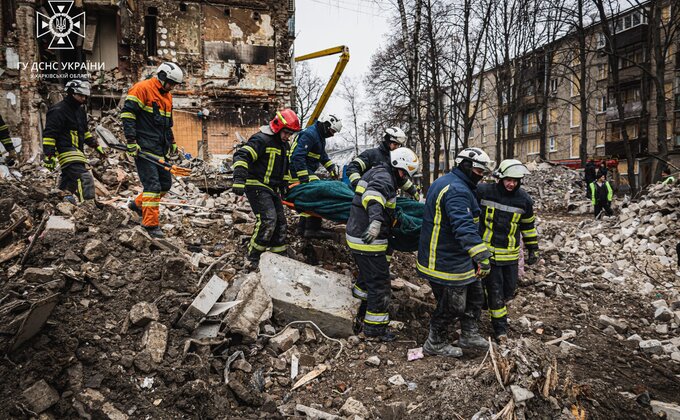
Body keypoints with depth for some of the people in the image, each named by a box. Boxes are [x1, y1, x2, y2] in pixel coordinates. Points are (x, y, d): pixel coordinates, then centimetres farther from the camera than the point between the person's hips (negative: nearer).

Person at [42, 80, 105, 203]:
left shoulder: (80, 111, 19)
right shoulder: (58, 110, -10)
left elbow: (85, 132, 31)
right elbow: (49, 134, -14)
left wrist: (96, 146, 25)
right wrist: (49, 155, -19)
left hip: (78, 151, 10)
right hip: (67, 150, -10)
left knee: (68, 182, 15)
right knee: (85, 179, -23)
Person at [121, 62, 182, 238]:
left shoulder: (167, 96, 18)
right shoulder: (142, 88, -9)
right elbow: (127, 113, -15)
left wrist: (172, 143, 27)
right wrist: (131, 141, -18)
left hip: (160, 148, 9)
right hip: (144, 148, -9)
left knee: (166, 183, 12)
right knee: (152, 185, -10)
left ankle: (139, 204, 33)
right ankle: (151, 224, -2)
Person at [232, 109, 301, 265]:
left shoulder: (283, 144, 15)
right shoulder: (261, 139, -15)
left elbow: (285, 167, 29)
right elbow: (241, 156, -26)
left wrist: (285, 185, 28)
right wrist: (239, 179, -37)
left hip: (272, 188, 9)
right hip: (257, 186, -9)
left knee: (280, 221, 8)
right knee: (268, 220, -22)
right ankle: (253, 258, -10)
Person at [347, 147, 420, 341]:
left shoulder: (376, 173, 17)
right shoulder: (384, 177, -17)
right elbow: (374, 194, -41)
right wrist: (376, 220, -58)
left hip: (357, 237, 10)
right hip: (369, 242, -10)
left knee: (367, 278, 24)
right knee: (380, 285, 2)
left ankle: (362, 320, 36)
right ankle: (374, 329, 14)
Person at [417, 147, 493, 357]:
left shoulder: (445, 182, 13)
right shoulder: (456, 190, -24)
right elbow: (464, 227, -38)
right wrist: (481, 256, -44)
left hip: (456, 257, 11)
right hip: (446, 263, -11)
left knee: (475, 295, 21)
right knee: (451, 306, 5)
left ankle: (469, 334, 37)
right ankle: (435, 344, 24)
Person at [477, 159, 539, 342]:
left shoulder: (524, 199, -3)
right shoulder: (483, 191, -12)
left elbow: (528, 226, 11)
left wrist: (533, 249, 13)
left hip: (511, 253, 3)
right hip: (487, 250, -3)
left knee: (509, 289, 13)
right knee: (495, 290, 1)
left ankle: (489, 301, 43)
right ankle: (500, 326, 18)